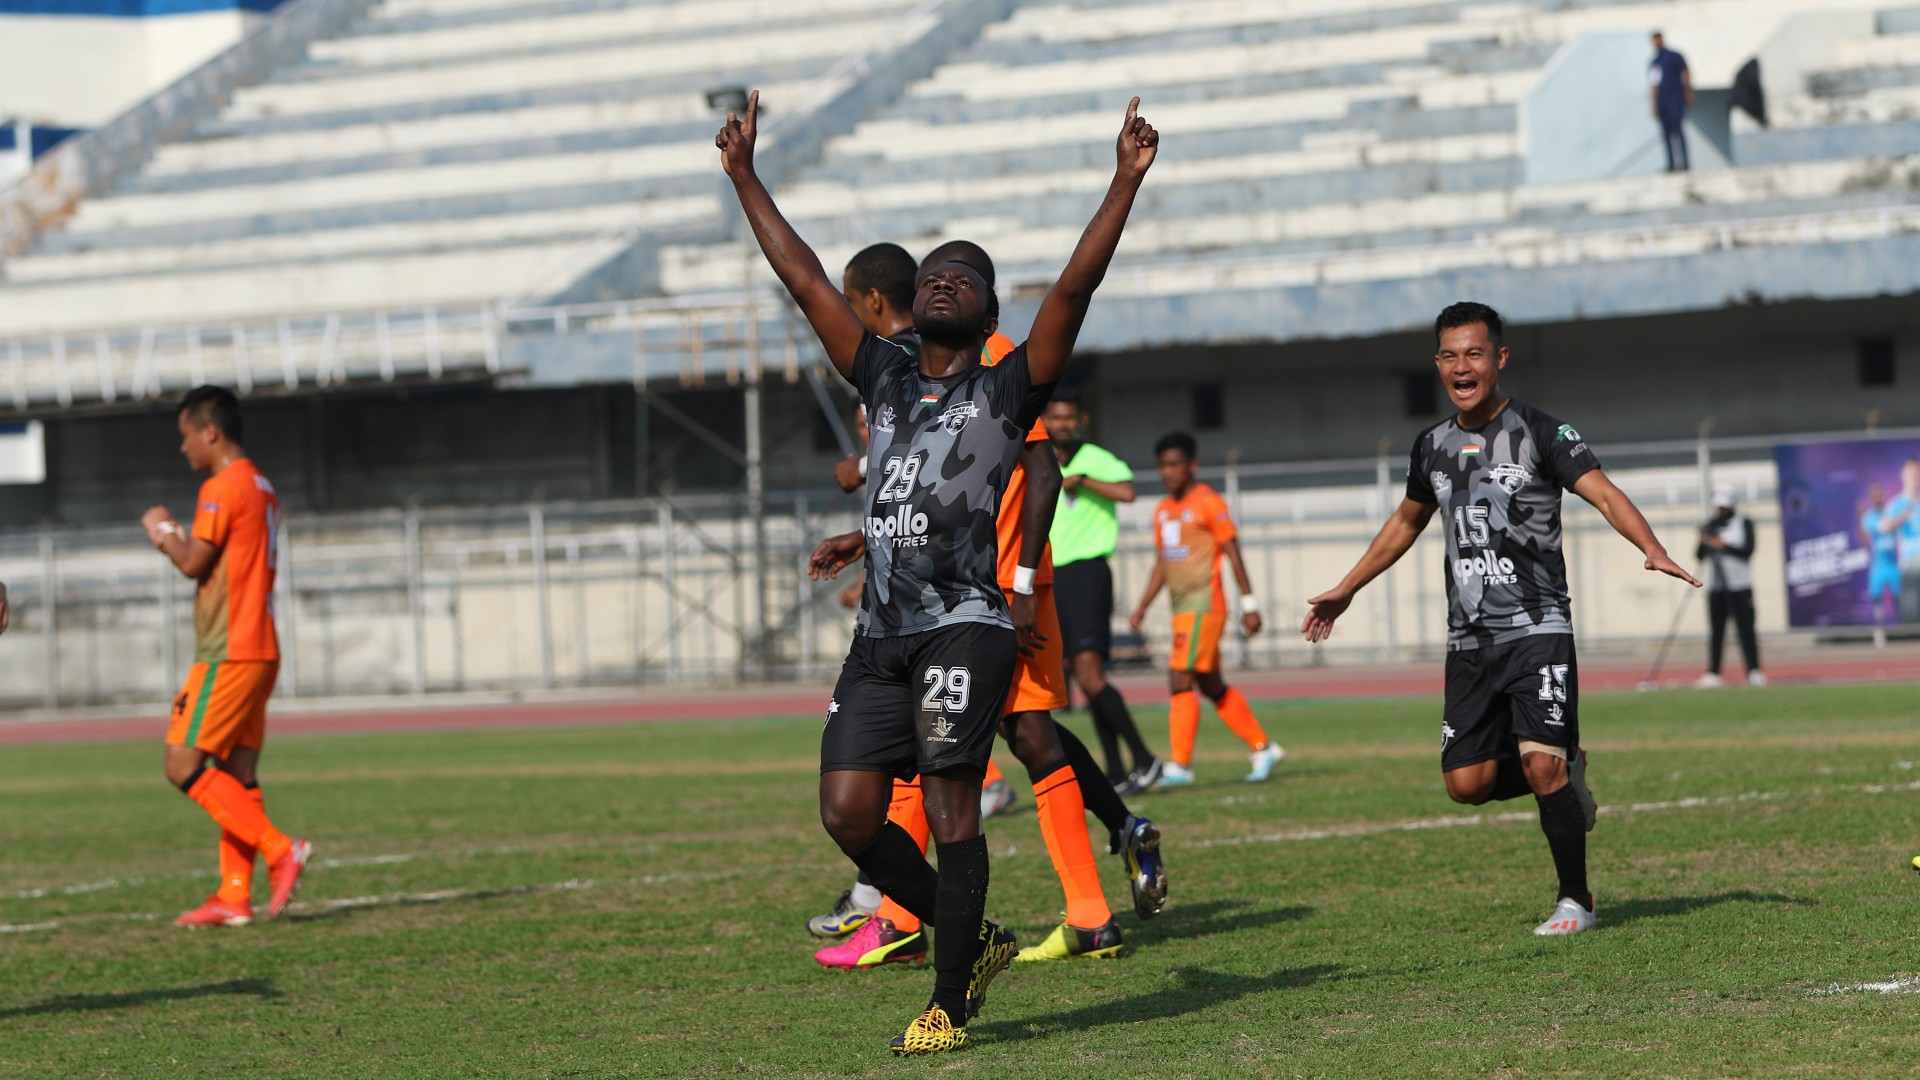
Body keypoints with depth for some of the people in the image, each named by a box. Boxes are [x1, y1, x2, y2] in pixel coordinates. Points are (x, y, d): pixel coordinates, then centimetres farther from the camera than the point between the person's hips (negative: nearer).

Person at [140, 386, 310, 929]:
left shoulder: (222, 487, -11)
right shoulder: (262, 488, 19)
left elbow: (194, 563, -13)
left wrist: (161, 530, 3)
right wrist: (173, 536, 18)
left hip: (227, 654, -10)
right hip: (259, 650, 10)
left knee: (184, 765, -10)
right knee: (237, 773, 7)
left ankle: (280, 849, -16)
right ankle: (235, 896, 3)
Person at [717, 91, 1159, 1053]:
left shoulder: (1006, 391, 5)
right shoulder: (885, 379, 19)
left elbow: (1072, 290, -6)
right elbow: (805, 280, 22)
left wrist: (1126, 182, -14)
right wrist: (743, 176, 23)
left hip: (964, 628, -5)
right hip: (880, 637, 6)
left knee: (949, 809, -10)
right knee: (849, 812, -2)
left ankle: (948, 1003, -2)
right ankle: (972, 938, 18)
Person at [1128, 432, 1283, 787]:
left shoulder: (1209, 503, -7)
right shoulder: (1163, 510, 16)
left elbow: (1233, 554, -9)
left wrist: (1249, 604, -11)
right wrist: (1142, 608, 14)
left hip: (1204, 605, -8)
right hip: (1181, 608, 8)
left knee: (1180, 680, -15)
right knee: (1213, 687, 12)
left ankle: (1179, 765, -15)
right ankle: (1263, 747, 22)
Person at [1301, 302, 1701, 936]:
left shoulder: (1540, 434, -5)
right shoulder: (1433, 447, 12)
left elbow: (1604, 495, -16)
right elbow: (1406, 522, 28)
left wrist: (1652, 549, -34)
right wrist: (1345, 591, 34)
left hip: (1538, 629, -5)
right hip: (1468, 640, 5)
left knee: (1541, 765, -16)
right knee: (1467, 783, -2)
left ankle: (1575, 899, 0)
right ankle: (1566, 769, 26)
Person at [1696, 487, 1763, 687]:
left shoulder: (1744, 523, 2)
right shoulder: (1711, 525, 12)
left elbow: (1747, 551, -10)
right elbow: (1699, 555, 8)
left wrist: (1724, 546, -20)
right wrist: (1704, 541, -11)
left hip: (1739, 586, -3)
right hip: (1715, 586, 3)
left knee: (1745, 628, -7)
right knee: (1715, 630, 1)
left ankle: (1754, 671, -7)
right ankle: (1713, 673, 1)